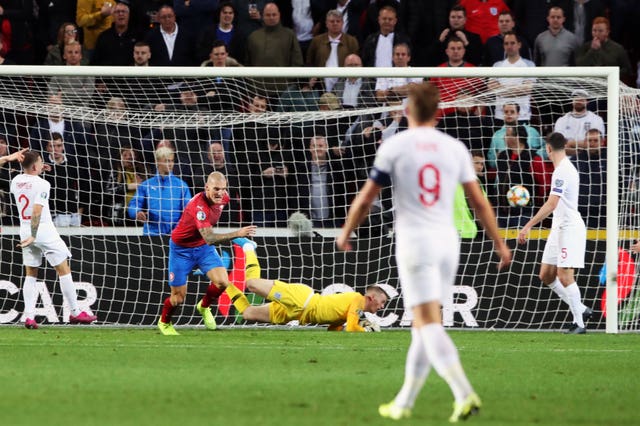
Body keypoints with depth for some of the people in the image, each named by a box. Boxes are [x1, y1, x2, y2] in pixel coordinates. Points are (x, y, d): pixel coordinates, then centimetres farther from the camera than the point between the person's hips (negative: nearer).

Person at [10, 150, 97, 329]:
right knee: (64, 270, 6)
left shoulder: (16, 181, 3)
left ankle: (29, 316, -1)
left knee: (30, 275, 11)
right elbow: (36, 211, -25)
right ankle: (75, 313, 9)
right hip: (44, 231, -6)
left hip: (25, 231, 6)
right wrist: (33, 236, -25)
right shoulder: (42, 184, -16)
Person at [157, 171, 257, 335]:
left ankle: (204, 307, 16)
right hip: (181, 249, -6)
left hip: (203, 248, 6)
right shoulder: (199, 206, -35)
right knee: (178, 298, 1)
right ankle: (164, 322, 34)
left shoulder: (222, 198, -12)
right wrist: (237, 234, -56)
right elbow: (209, 238, -46)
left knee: (222, 282, -16)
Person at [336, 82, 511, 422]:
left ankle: (464, 394, -27)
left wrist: (345, 233, 16)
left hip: (414, 241, -4)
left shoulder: (394, 146, -3)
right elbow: (479, 202, 6)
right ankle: (404, 403, 20)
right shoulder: (455, 148, 5)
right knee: (423, 324, 14)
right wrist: (499, 243, 15)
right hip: (448, 240, 4)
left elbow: (366, 198, 1)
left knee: (429, 325, -11)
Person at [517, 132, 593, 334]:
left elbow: (551, 205, -26)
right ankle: (582, 310, 16)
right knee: (546, 276, 8)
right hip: (559, 228, 10)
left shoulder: (562, 171, -17)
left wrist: (528, 226, -28)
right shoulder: (567, 168, 14)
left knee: (564, 276, -11)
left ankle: (579, 323, -5)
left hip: (569, 227, -10)